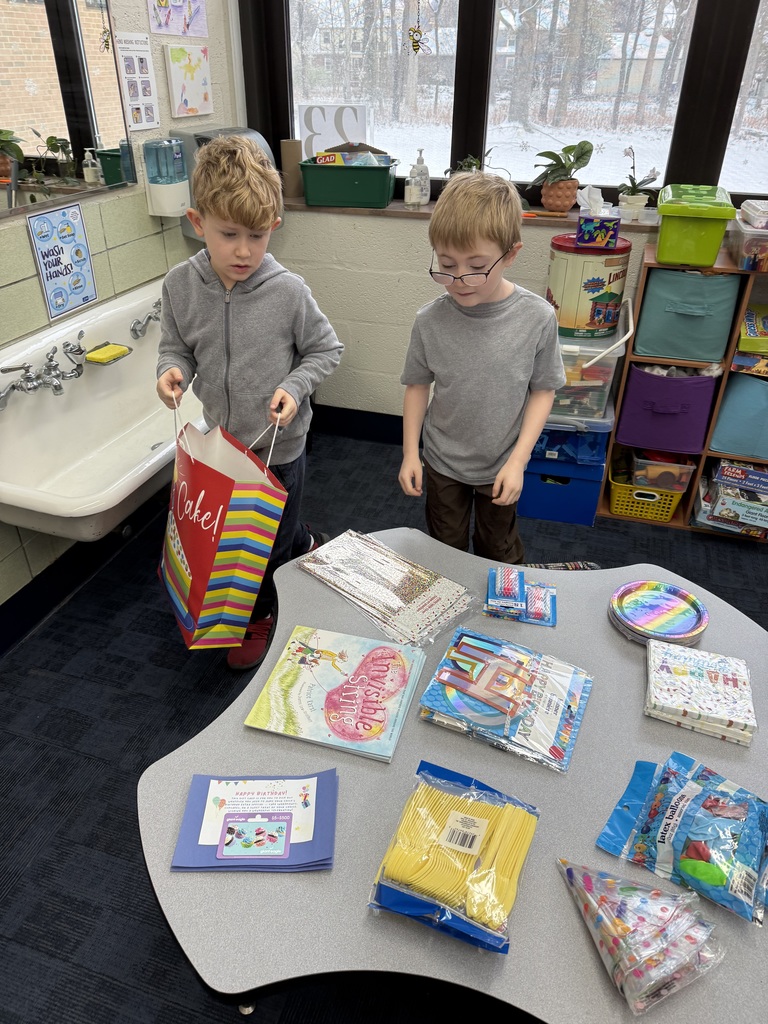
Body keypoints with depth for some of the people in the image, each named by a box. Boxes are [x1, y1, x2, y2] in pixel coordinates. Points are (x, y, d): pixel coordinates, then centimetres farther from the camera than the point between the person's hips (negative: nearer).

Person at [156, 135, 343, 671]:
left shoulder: (288, 291, -19)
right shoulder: (181, 285, -10)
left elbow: (326, 350, -6)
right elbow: (177, 347, 4)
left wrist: (295, 387, -22)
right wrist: (171, 371, -18)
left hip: (279, 444, -4)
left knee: (273, 537, 14)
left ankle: (259, 614, 42)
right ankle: (310, 546, 55)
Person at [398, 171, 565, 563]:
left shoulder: (537, 318, -20)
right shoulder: (430, 320, -18)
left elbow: (543, 390, -9)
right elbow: (418, 385, -3)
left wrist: (517, 460, -15)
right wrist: (409, 454, -3)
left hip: (501, 466, 0)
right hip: (442, 462, 1)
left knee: (500, 551, 22)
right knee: (447, 550, 21)